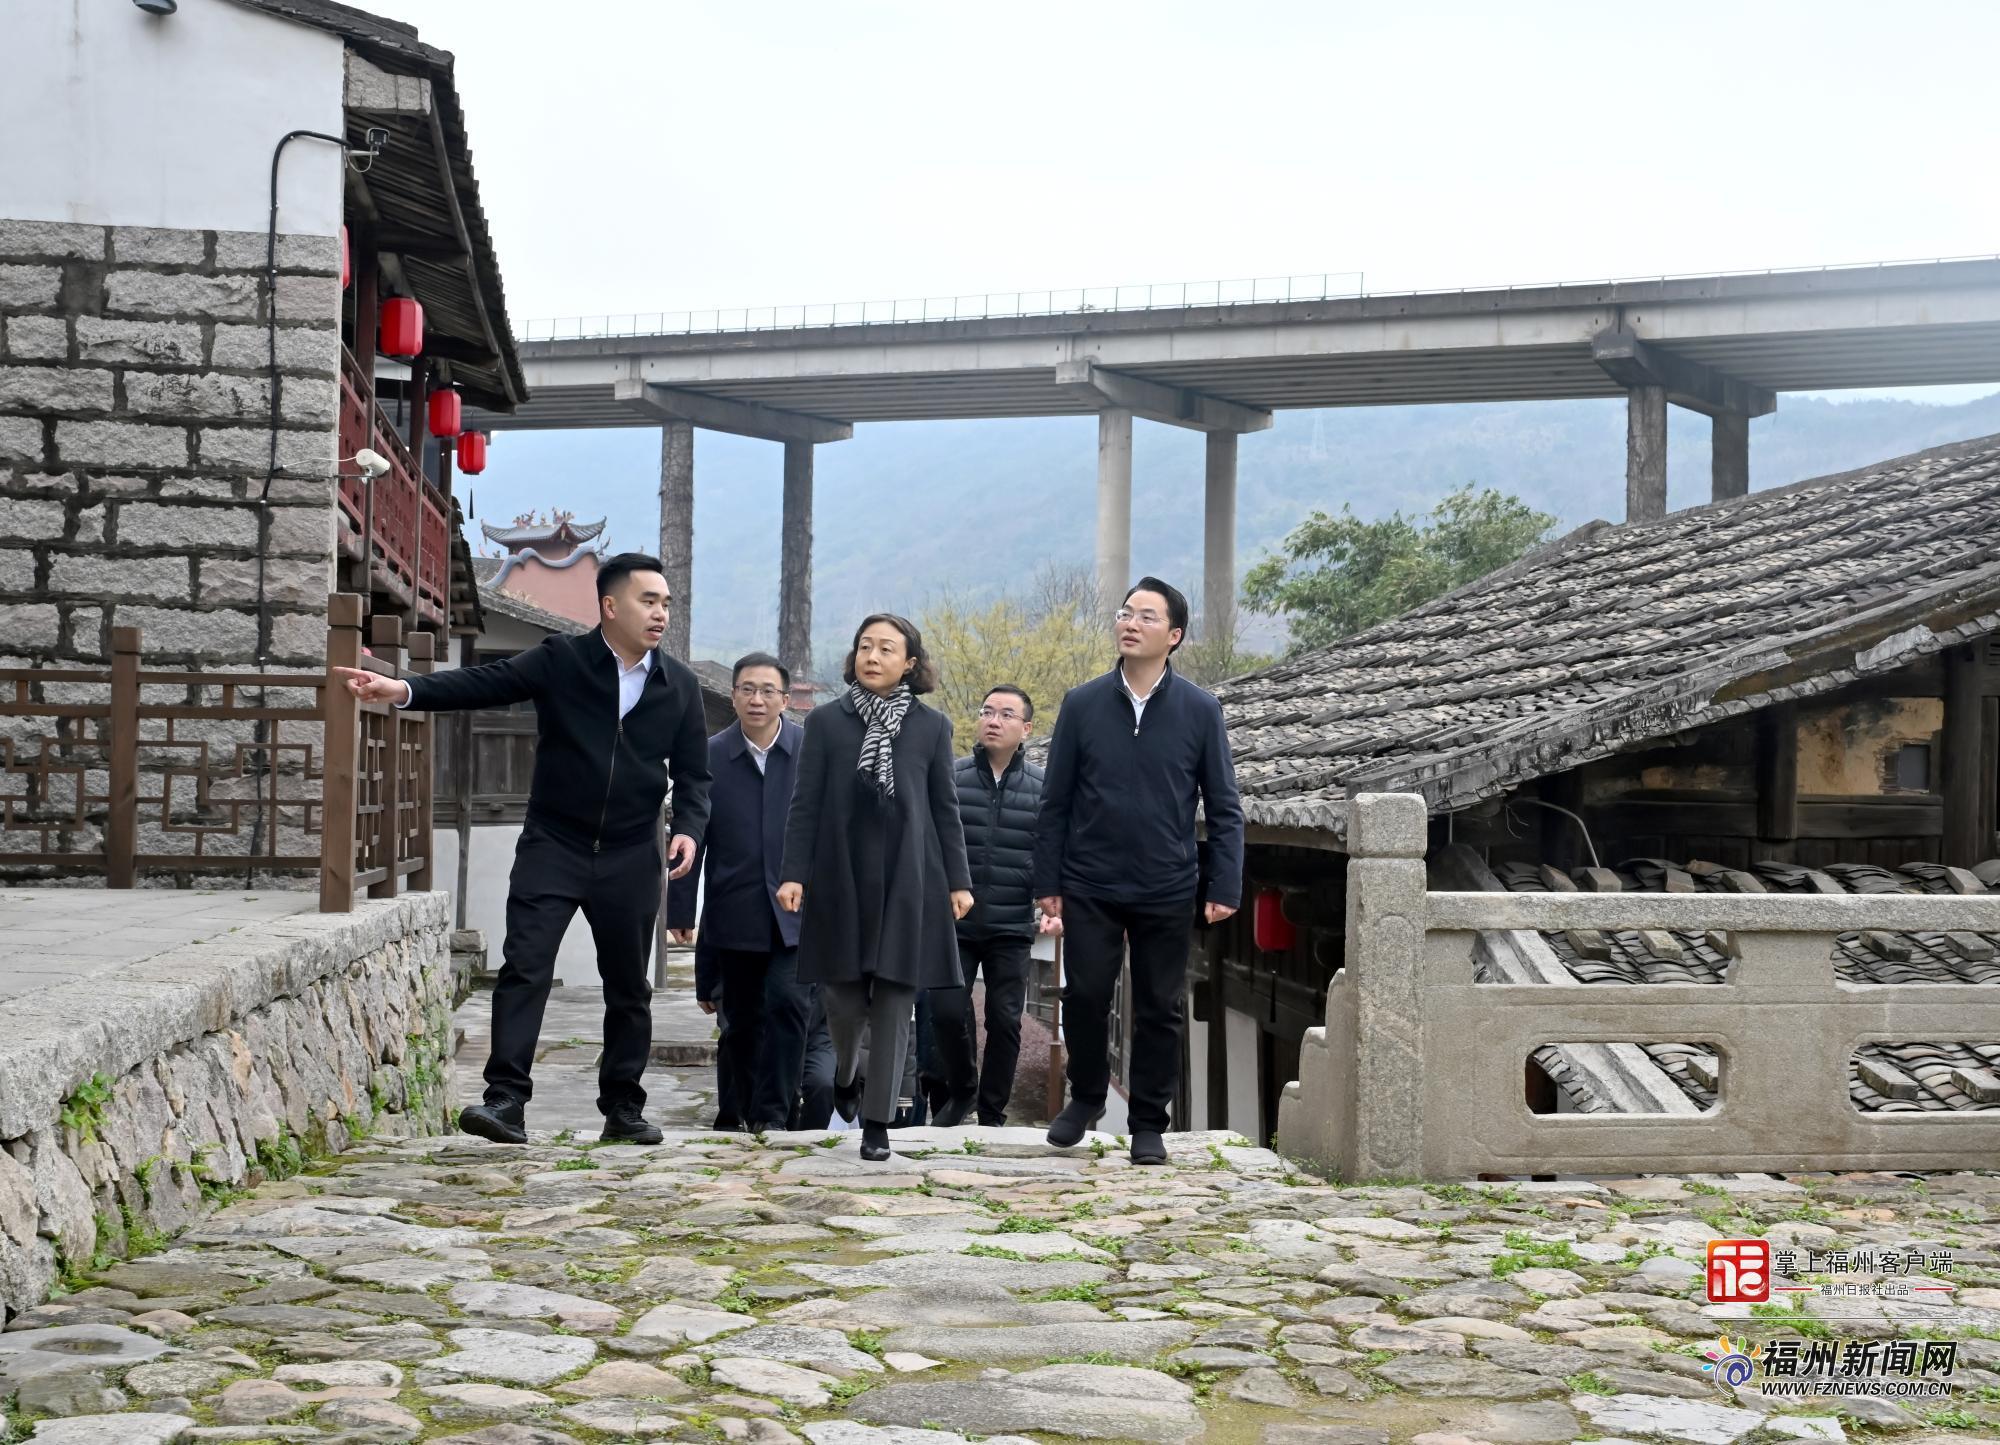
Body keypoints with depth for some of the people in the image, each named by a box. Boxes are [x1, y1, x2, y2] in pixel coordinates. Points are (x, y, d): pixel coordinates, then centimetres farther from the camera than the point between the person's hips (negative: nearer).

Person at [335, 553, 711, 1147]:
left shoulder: (679, 685, 4)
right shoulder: (560, 662, -5)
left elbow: (693, 773, 10)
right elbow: (483, 684, -15)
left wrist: (689, 827, -8)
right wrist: (404, 690, -29)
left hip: (632, 857, 3)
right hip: (553, 846, -2)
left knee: (629, 987, 9)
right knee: (523, 968, -13)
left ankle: (623, 1109, 21)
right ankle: (506, 1099, -13)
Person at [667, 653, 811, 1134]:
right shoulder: (709, 757, 2)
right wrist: (680, 910, 1)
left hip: (796, 912, -1)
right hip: (734, 913, 1)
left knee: (787, 1002, -15)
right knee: (740, 1020, 10)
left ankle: (772, 1113, -8)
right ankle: (737, 1114, 23)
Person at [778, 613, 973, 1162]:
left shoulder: (932, 727, 5)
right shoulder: (825, 721, 4)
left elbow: (945, 808, 7)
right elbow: (805, 804, 3)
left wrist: (958, 880, 3)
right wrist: (793, 873, -4)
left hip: (906, 884, 0)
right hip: (841, 880, 0)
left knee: (894, 999, 0)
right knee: (843, 994, 5)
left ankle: (878, 1121, 6)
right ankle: (845, 1073, 37)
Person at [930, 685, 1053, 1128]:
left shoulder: (1041, 787, 3)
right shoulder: (952, 778, 2)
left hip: (1012, 929, 0)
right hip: (955, 924, 0)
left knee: (1005, 1020, 3)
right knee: (948, 1010, -7)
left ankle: (993, 1112, 17)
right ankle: (961, 1090, 19)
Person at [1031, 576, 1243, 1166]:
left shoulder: (1200, 711, 0)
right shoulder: (1082, 705, 1)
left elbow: (1224, 807, 2)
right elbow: (1055, 802, 5)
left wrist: (1225, 887, -5)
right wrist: (1048, 882, 2)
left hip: (1167, 894, 0)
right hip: (1090, 889, 0)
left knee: (1159, 1010, 5)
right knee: (1084, 997, -1)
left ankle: (1148, 1125, 18)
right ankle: (1086, 1097, 24)